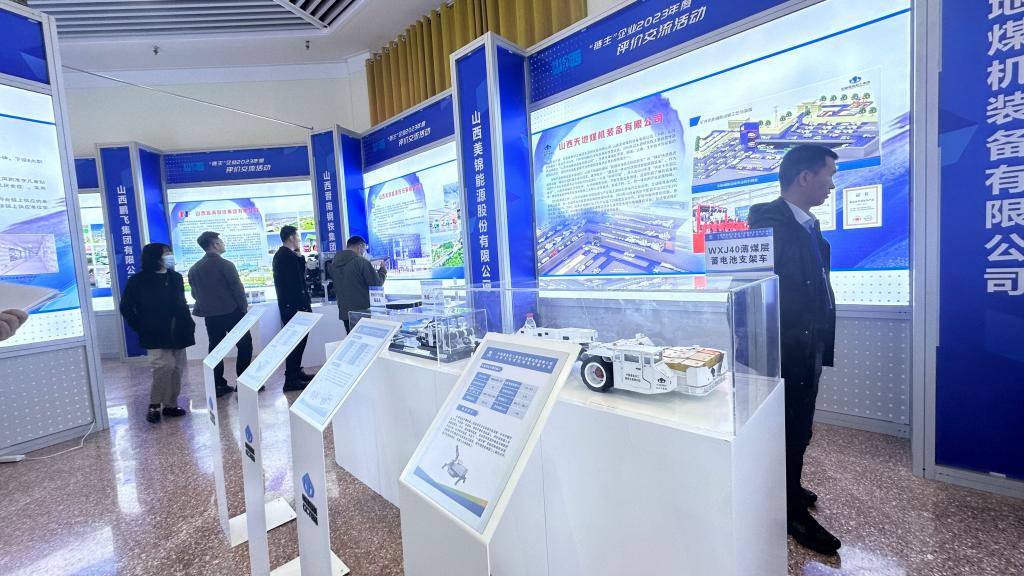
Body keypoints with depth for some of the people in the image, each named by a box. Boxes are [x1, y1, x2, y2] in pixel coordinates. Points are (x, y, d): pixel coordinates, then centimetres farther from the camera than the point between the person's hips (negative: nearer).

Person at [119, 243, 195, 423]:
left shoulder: (176, 278, 10)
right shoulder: (138, 280, -3)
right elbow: (126, 307, 3)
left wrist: (188, 324, 9)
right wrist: (140, 327, -4)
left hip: (177, 334, 5)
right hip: (155, 335, -5)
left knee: (177, 368, 6)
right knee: (164, 366, -16)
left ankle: (171, 405, 20)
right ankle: (154, 405, 4)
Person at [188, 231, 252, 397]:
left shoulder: (194, 269, 8)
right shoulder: (225, 264, -11)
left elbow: (195, 293, 14)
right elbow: (237, 288, -12)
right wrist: (244, 308, -1)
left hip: (210, 315, 6)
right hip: (232, 313, -6)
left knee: (215, 349, 11)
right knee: (245, 346, 3)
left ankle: (218, 385, 14)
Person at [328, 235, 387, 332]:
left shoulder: (334, 263, 7)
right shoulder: (362, 262, -14)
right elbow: (377, 283, -12)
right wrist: (383, 270, 6)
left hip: (344, 312, 7)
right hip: (362, 312, -6)